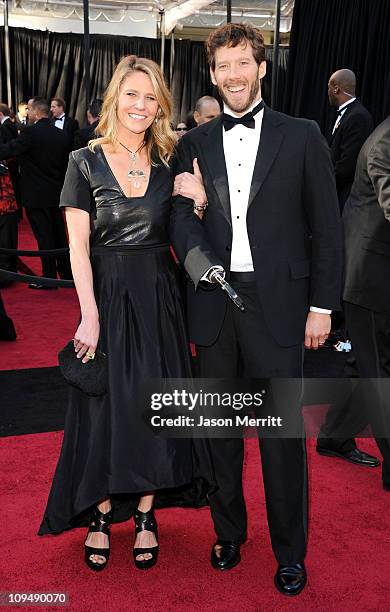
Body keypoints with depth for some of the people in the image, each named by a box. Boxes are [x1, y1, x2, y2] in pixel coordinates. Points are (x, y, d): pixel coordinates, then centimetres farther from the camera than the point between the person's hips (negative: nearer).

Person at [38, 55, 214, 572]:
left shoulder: (169, 163, 5)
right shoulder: (86, 162, -4)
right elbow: (78, 245, -7)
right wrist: (90, 315, -14)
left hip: (159, 297, 3)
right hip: (107, 294, -2)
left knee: (156, 405, 9)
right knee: (105, 407, 6)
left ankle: (144, 514, 27)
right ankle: (101, 515, 25)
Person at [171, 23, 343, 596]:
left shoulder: (302, 137, 2)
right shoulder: (193, 145, 9)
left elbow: (326, 227, 1)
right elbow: (180, 224, 5)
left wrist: (322, 306, -3)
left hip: (277, 304, -2)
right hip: (213, 303, 3)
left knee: (282, 431, 5)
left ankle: (290, 552, 25)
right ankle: (228, 531, 35)